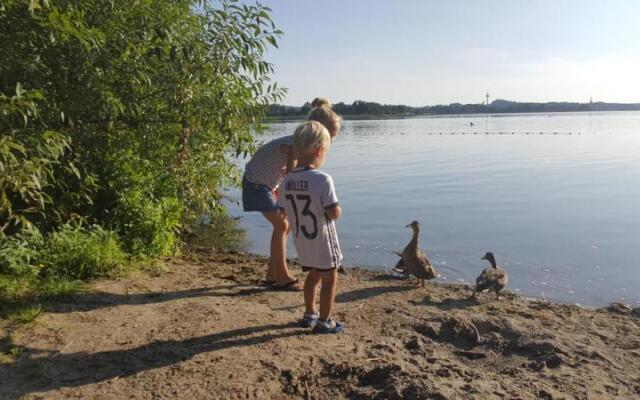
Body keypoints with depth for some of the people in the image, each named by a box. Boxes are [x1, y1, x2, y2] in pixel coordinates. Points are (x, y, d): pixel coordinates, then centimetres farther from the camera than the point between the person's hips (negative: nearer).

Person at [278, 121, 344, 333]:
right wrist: (339, 210, -3)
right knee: (329, 278, 11)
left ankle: (309, 314, 36)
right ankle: (324, 321, 19)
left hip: (301, 241, 6)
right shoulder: (322, 179, -23)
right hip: (322, 240, -6)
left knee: (313, 275, 25)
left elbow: (284, 211, 3)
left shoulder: (287, 180, -4)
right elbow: (334, 213, -25)